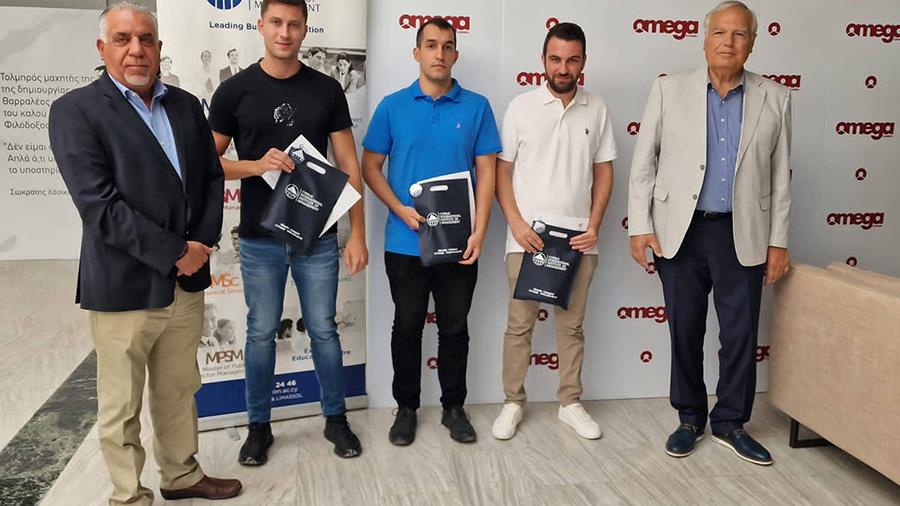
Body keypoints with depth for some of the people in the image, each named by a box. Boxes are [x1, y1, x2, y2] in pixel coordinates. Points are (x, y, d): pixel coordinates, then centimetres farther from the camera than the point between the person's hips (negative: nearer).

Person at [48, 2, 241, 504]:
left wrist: (203, 242, -5)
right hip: (124, 288, -5)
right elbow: (99, 205, -17)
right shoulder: (76, 110, -8)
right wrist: (174, 253, -17)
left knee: (179, 392, 19)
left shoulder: (186, 105, 9)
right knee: (122, 407, 9)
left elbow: (212, 177, 11)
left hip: (186, 282, 5)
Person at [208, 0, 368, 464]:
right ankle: (259, 425, 27)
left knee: (324, 329, 10)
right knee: (261, 332, 10)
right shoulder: (234, 91, -1)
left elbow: (348, 165, 2)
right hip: (260, 239, 0)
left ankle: (335, 418, 27)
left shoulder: (326, 90, 1)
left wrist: (357, 233, -3)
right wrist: (256, 165, -16)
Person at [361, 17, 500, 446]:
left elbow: (486, 172, 1)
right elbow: (370, 167, 3)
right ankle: (406, 407, 26)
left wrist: (479, 232, -8)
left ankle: (454, 407, 27)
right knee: (407, 326, 10)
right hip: (405, 242, 0)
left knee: (454, 328, 11)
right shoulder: (392, 106, 2)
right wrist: (400, 209, -12)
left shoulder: (476, 107, 2)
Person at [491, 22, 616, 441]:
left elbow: (604, 172, 9)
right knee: (519, 323, 6)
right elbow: (501, 170, 0)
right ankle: (513, 402, 19)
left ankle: (570, 403, 24)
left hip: (578, 241, 2)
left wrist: (594, 225, -2)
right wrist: (517, 224, -10)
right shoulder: (521, 107, -1)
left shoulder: (596, 110, 5)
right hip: (527, 238, -2)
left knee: (572, 324, 11)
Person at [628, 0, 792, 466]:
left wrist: (779, 240, 4)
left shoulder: (774, 99, 4)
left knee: (741, 334, 7)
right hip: (680, 231, -1)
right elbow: (643, 163, 1)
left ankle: (730, 423, 25)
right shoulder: (669, 90, 1)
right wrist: (640, 225, -4)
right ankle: (690, 419, 26)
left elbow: (780, 175, 7)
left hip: (743, 235, 1)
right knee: (685, 331, 9)